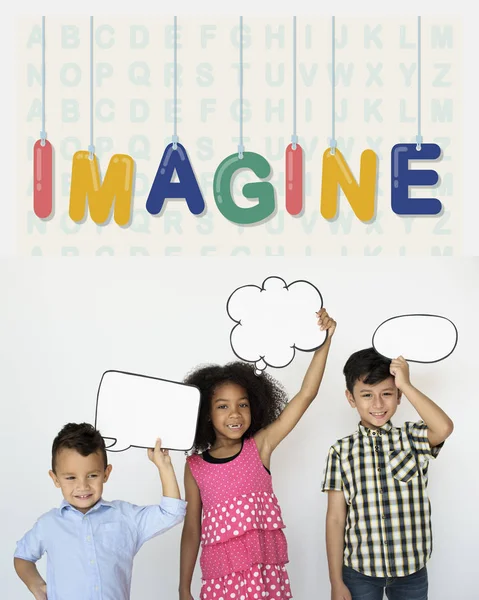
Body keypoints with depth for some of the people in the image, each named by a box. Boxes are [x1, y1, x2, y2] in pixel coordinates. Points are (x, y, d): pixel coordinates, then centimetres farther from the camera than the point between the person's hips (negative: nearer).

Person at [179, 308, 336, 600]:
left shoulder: (260, 447, -1)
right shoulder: (195, 467, 1)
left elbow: (306, 394, -8)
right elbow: (191, 530, 6)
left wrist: (324, 341, -15)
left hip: (268, 573, 0)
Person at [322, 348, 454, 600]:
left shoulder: (413, 438, -1)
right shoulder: (341, 451, -2)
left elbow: (444, 428, -24)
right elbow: (335, 519, -2)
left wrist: (406, 385, -18)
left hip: (412, 569, 0)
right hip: (359, 570, 0)